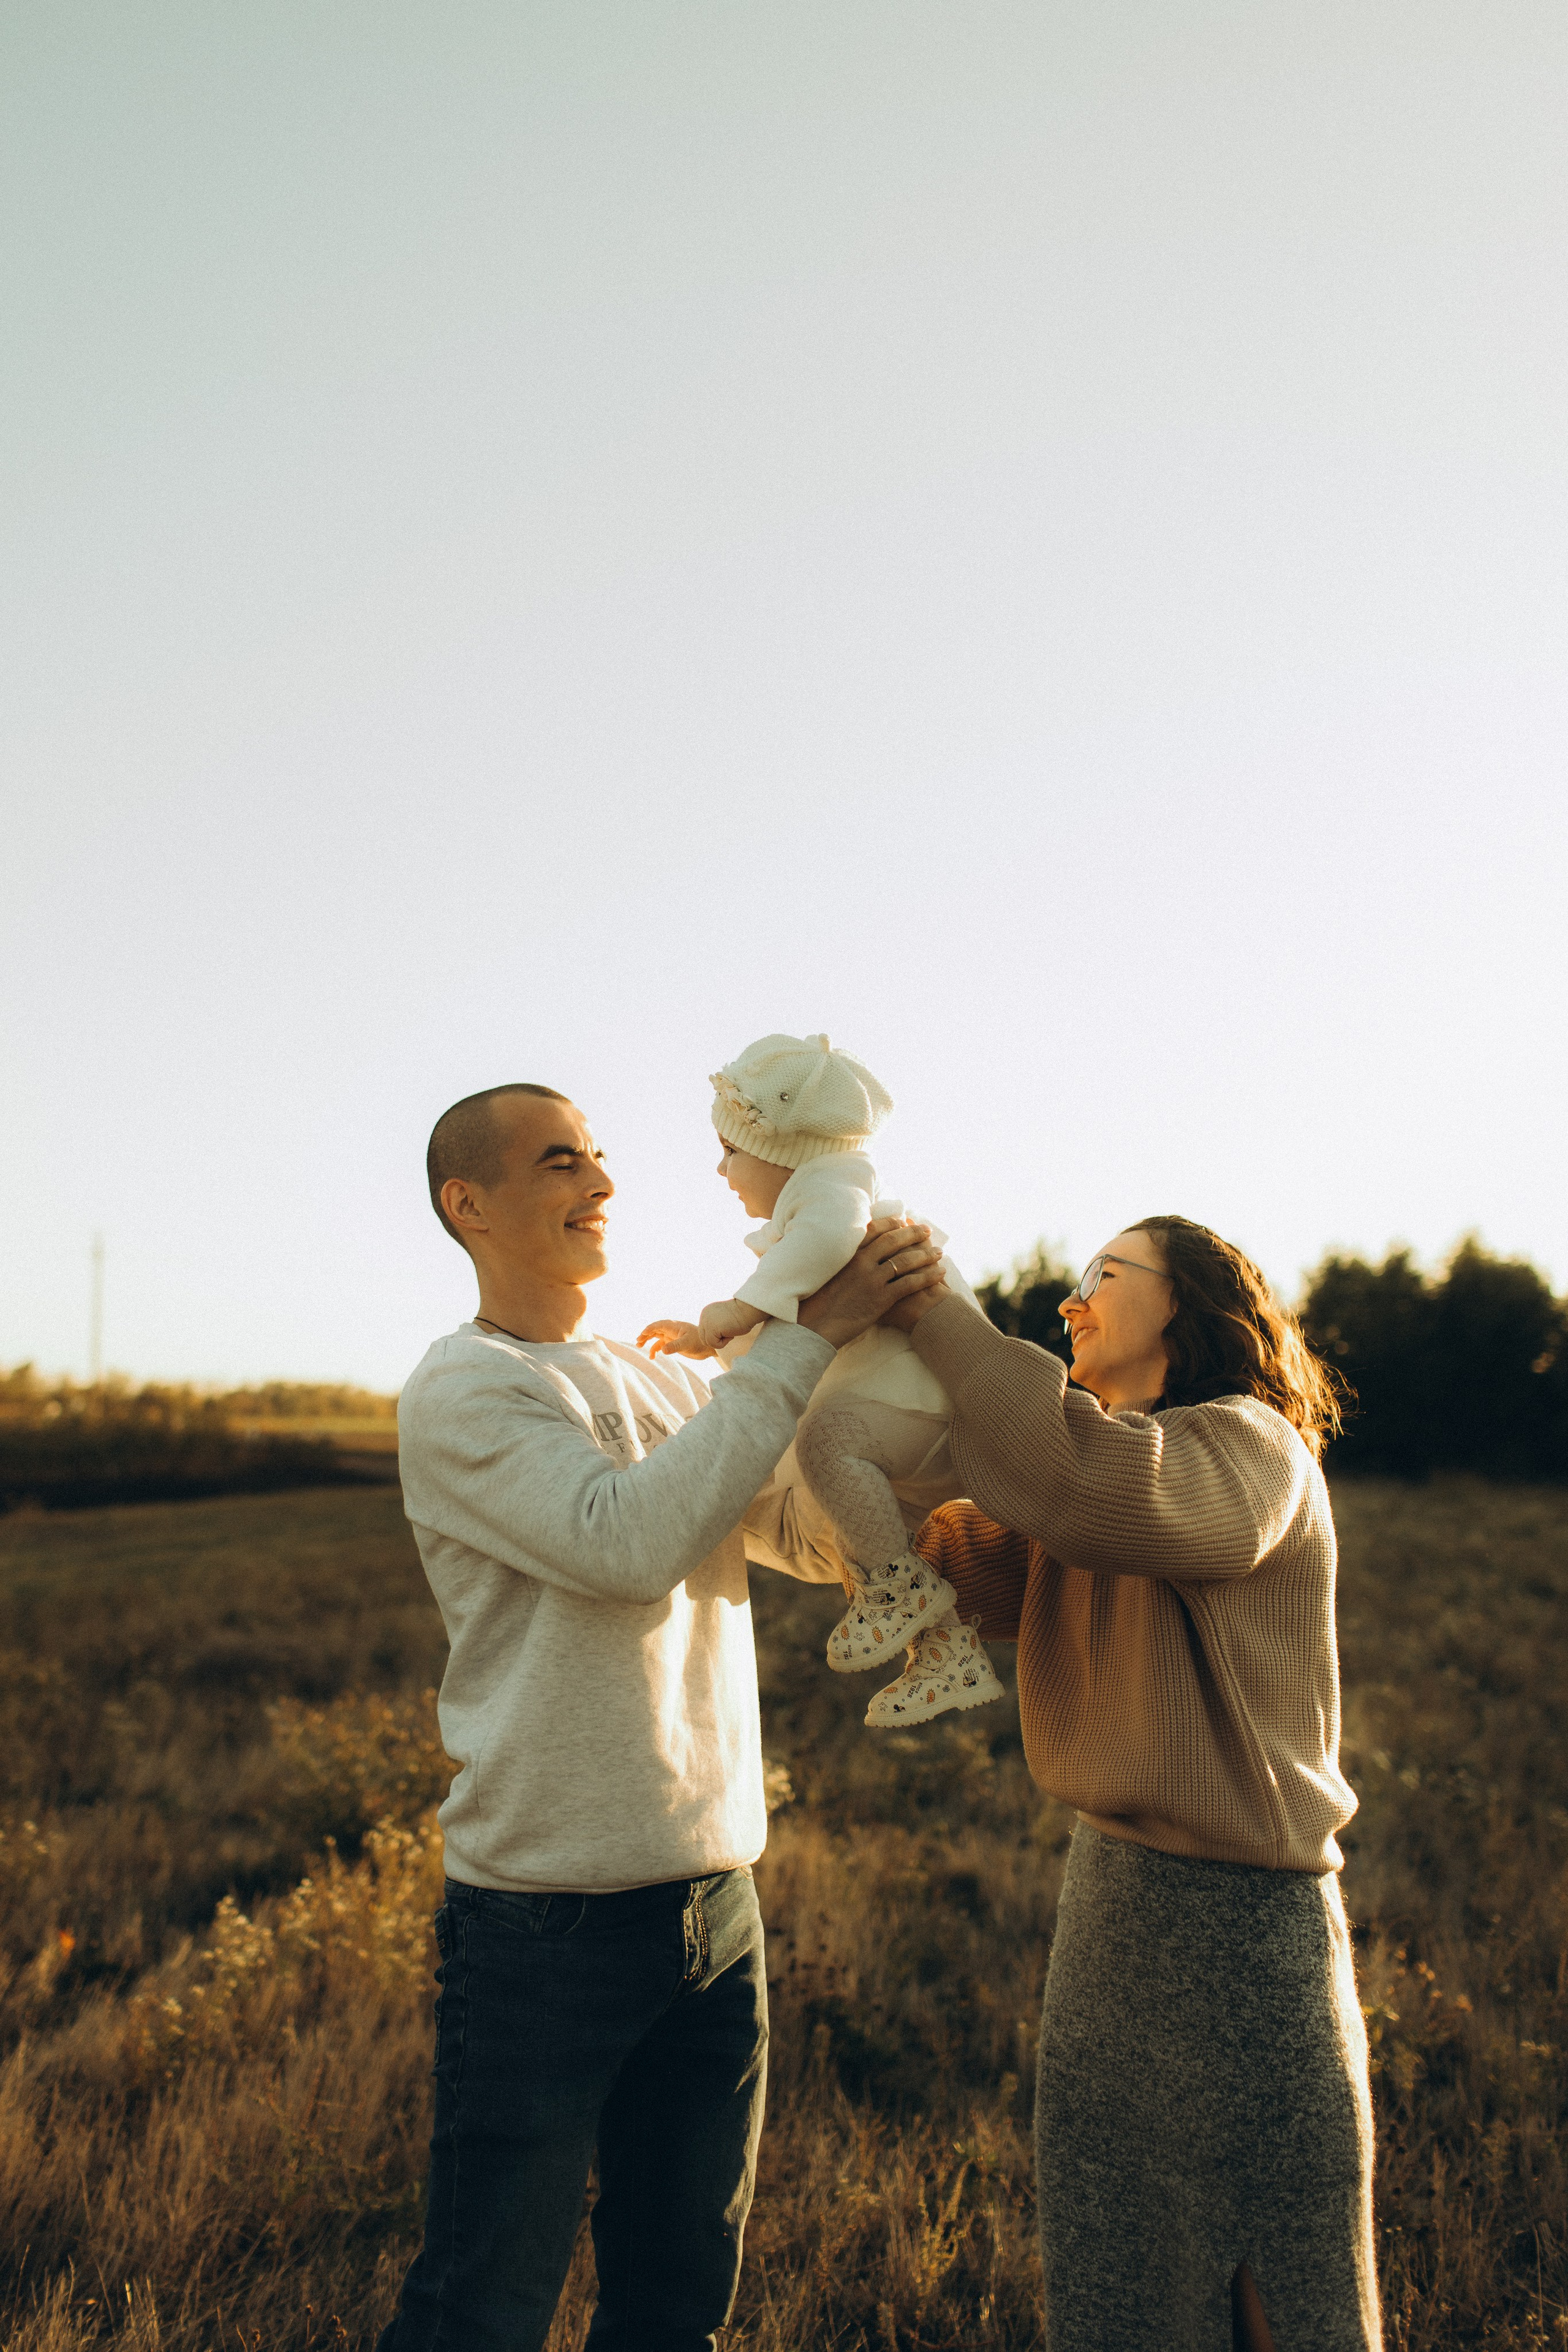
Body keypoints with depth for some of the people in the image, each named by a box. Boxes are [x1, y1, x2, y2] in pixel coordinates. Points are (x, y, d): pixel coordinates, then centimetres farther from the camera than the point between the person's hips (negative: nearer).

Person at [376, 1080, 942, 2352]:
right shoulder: (461, 1392, -12)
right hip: (546, 1924, -7)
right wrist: (806, 1335, -25)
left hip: (715, 1902, 7)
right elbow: (630, 1540, -27)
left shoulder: (663, 1380, 11)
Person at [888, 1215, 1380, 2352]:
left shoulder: (1248, 1450, -15)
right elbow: (998, 1575, 4)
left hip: (1238, 1914, -9)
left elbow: (1095, 1488, -37)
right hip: (1112, 1879, 9)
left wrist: (938, 1314, -30)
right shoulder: (1125, 1453, 14)